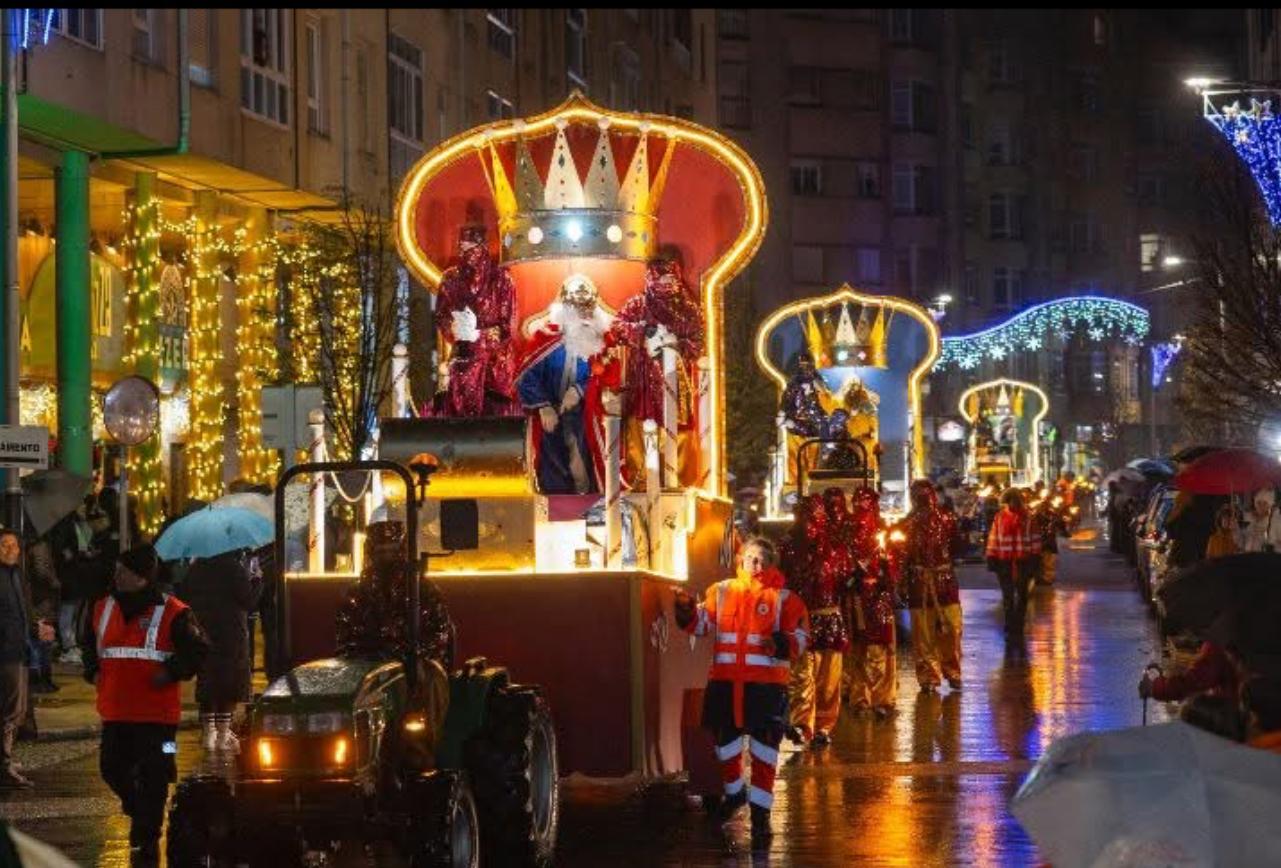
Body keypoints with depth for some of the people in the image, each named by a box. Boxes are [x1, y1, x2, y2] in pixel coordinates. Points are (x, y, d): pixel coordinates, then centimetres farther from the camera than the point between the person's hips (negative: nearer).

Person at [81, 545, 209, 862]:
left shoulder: (172, 612, -7)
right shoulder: (103, 609, 10)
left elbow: (198, 648, -4)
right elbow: (87, 643, 27)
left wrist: (171, 672, -12)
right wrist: (93, 671, 12)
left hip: (157, 713, -5)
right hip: (115, 711, 5)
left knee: (153, 777, -2)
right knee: (112, 768, 8)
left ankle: (147, 839, 7)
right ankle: (139, 810, 35)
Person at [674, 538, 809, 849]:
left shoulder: (784, 598, 1)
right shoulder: (722, 592, 8)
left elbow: (801, 638, -3)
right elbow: (701, 623, 10)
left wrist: (781, 644, -23)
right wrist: (686, 609, -10)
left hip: (766, 684, -3)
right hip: (725, 682, 3)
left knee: (764, 751, -2)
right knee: (725, 741, 14)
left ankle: (760, 814, 4)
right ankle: (735, 792, 41)